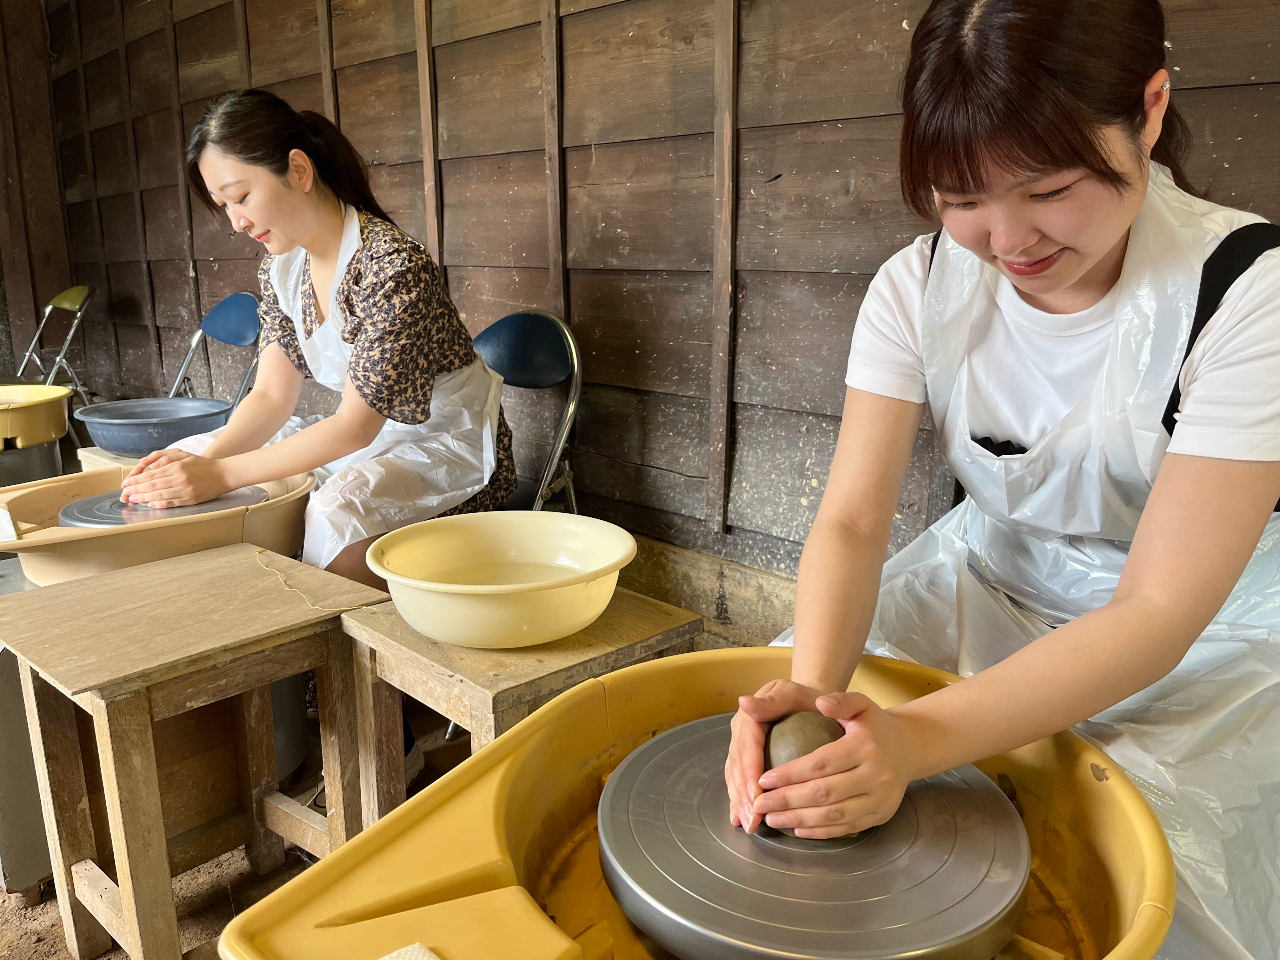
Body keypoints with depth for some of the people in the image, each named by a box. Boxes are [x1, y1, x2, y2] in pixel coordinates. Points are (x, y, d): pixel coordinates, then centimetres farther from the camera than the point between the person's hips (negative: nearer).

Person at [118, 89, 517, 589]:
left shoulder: (393, 264, -25)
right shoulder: (280, 266, 1)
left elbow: (356, 425, -25)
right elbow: (272, 394, 0)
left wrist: (222, 474, -27)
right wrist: (207, 459, -19)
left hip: (452, 443, -8)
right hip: (366, 434, 8)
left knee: (341, 506, -38)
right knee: (188, 455, 6)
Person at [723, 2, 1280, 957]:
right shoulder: (919, 285, -11)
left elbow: (1159, 610, -27)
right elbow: (853, 518, -17)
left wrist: (920, 738, -40)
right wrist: (814, 687, -37)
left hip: (1200, 639, -2)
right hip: (989, 584, 3)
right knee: (776, 733, -14)